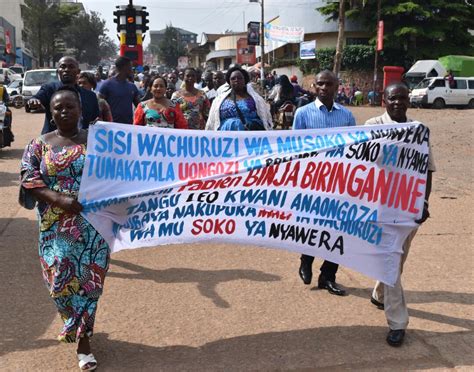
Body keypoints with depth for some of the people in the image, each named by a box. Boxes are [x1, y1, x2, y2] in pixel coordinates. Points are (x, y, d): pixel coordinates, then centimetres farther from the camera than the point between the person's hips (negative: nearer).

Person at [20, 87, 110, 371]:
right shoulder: (40, 144, 3)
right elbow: (29, 181, -3)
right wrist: (60, 199, -18)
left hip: (92, 223, -1)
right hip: (55, 225, 1)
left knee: (88, 278, 2)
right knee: (60, 277, 6)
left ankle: (83, 338, 16)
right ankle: (73, 322, 36)